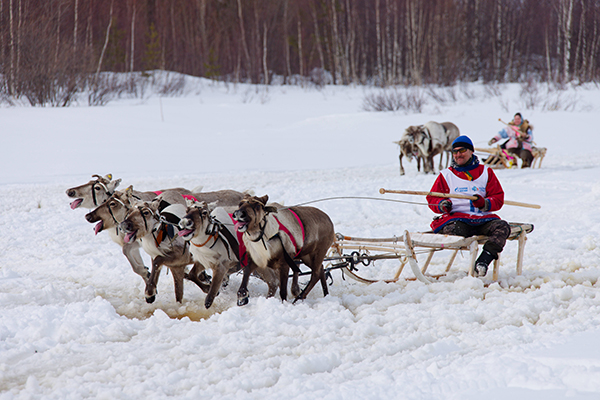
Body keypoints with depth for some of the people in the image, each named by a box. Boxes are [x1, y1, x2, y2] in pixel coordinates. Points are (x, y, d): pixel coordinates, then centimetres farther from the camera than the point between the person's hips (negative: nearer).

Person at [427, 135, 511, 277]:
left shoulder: (485, 172, 20)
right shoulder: (446, 174, 20)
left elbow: (498, 198, 14)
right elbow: (432, 199, 17)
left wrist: (484, 203, -10)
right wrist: (443, 205, -8)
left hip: (482, 218, 1)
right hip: (457, 217, -1)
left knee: (502, 227, -30)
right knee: (452, 230, -38)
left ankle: (483, 262, -40)